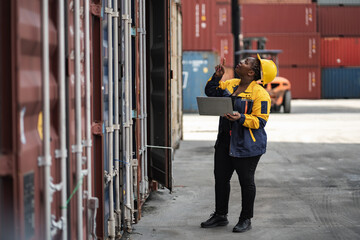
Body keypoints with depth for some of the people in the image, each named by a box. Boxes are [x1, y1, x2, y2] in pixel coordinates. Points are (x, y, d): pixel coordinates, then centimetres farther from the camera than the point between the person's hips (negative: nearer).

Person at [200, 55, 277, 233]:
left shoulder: (260, 94, -14)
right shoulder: (230, 85, 8)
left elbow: (260, 121, -17)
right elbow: (210, 92, 20)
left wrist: (241, 118, -29)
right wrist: (217, 76, 5)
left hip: (247, 145, -8)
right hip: (225, 141, 8)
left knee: (246, 181, 4)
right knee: (220, 178, 13)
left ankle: (246, 219, 17)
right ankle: (220, 216, 27)